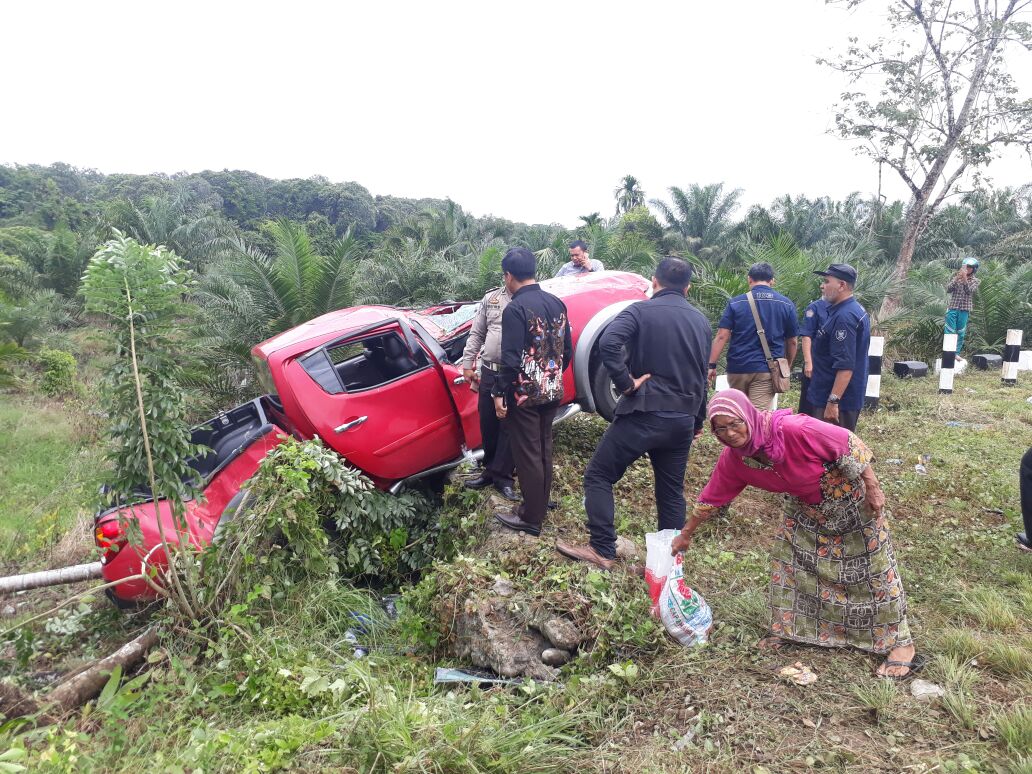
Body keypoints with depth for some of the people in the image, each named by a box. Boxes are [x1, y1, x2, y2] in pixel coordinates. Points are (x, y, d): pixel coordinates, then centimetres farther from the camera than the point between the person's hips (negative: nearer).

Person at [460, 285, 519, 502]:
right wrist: (467, 364, 8)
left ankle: (502, 477, 13)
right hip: (489, 372, 4)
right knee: (488, 424, 12)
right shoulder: (491, 298, 9)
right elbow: (476, 333, 13)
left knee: (509, 427, 3)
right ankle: (490, 470, 28)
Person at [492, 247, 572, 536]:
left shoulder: (515, 309, -18)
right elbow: (567, 350, 10)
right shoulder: (556, 303, 4)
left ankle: (531, 518, 13)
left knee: (527, 455, 3)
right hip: (552, 391, 7)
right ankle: (540, 504, 31)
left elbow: (511, 359, -21)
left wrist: (499, 393, -12)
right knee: (544, 450, 18)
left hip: (525, 394, -7)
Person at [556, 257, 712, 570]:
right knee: (672, 491, 15)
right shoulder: (701, 321, 13)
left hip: (644, 414, -6)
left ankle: (602, 550, 1)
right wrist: (698, 419, 29)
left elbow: (607, 344, -25)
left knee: (598, 475, 4)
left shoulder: (641, 311, -6)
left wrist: (626, 384, -15)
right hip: (683, 421, 6)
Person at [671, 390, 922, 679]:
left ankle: (901, 644, 15)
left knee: (873, 566, 3)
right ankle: (788, 628, 24)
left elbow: (850, 445, -27)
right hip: (805, 506, 6)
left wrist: (872, 488, -22)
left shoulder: (793, 429, -38)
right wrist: (685, 534, 4)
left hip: (849, 497, -6)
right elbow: (711, 497, -4)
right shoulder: (733, 459, -17)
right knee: (786, 556, 6)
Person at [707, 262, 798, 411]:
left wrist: (712, 365, -3)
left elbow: (722, 336, -6)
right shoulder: (787, 305, 5)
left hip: (738, 368, 1)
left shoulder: (735, 303, 2)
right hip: (767, 370, -1)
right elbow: (792, 342, 10)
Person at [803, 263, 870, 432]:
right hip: (847, 398, 11)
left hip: (839, 400, -11)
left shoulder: (844, 317, -22)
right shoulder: (855, 309, 13)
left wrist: (833, 401, -27)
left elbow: (845, 366, -27)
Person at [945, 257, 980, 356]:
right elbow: (948, 290, -4)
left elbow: (969, 291, -12)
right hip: (952, 308, 0)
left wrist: (964, 278, -20)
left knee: (961, 333, 4)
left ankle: (956, 353, 12)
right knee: (950, 332, -3)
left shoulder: (976, 281, 6)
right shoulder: (956, 277, 9)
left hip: (964, 310, 0)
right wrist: (957, 278, -15)